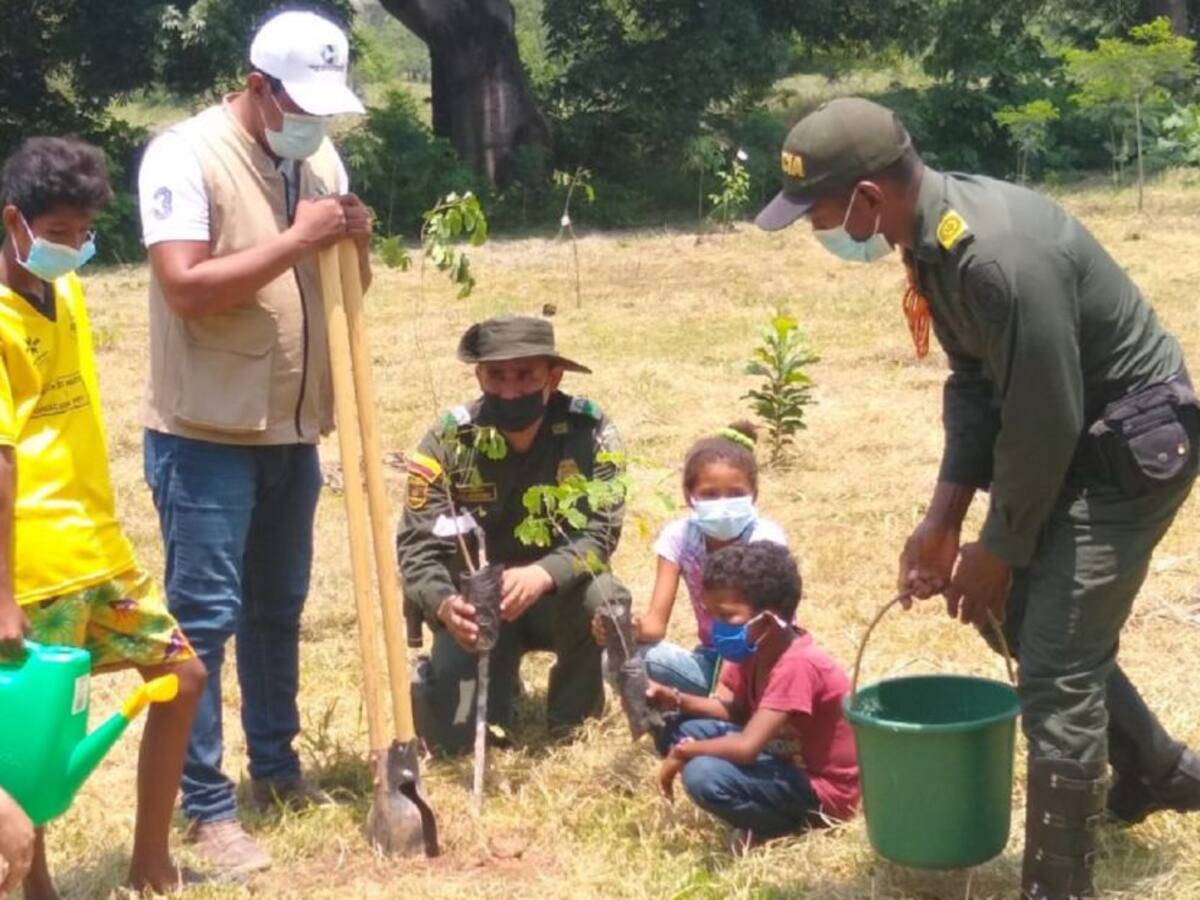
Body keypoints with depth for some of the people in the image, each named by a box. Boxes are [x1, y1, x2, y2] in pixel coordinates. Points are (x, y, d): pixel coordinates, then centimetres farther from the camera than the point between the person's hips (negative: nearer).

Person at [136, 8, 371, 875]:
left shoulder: (321, 156, 7)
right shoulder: (185, 155, -15)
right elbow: (186, 288, -24)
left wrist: (355, 243, -8)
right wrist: (296, 239, -24)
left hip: (292, 430, 7)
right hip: (206, 435, -7)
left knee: (279, 608, 17)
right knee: (204, 617, -2)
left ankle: (276, 765, 31)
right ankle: (207, 808, 5)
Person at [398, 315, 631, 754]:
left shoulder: (590, 432, -18)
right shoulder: (447, 441, -16)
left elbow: (600, 532, -24)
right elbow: (417, 545, -19)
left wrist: (543, 575, -45)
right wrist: (443, 604, -41)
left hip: (558, 597, -1)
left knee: (602, 599, -35)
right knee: (452, 734, -17)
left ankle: (572, 716, -4)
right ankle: (500, 677, 21)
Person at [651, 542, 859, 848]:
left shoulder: (797, 666, -28)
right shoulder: (757, 648, -1)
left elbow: (747, 748, -33)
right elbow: (736, 711, 12)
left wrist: (682, 752, -20)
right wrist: (677, 700, -4)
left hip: (822, 789, -9)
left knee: (702, 774, -30)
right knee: (680, 728, 2)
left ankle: (792, 824, -6)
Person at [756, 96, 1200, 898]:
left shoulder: (1002, 255, -34)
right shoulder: (934, 231, -4)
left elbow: (1045, 423, -26)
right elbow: (974, 382, 5)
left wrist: (1000, 549, -13)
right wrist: (944, 520, 1)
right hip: (1075, 435, 10)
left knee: (1057, 665, -10)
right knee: (1025, 614, 21)